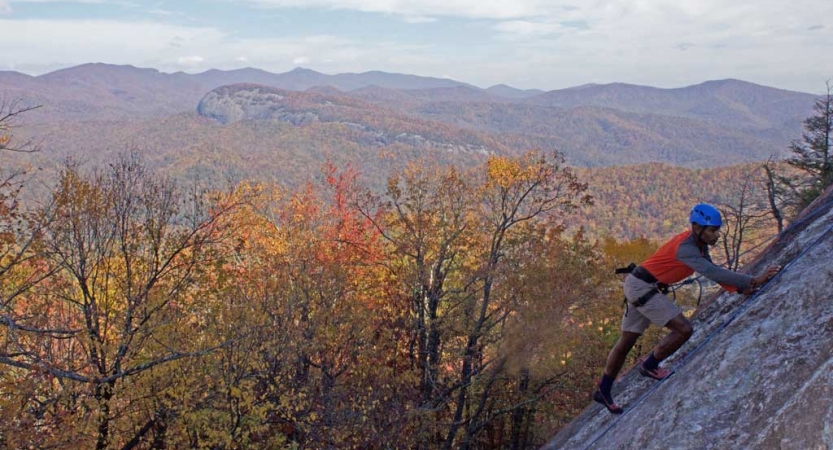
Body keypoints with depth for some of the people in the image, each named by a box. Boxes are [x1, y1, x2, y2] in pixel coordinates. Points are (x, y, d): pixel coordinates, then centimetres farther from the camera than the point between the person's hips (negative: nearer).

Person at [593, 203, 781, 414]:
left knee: (626, 341, 14)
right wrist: (754, 281, -31)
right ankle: (649, 367, 7)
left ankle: (603, 391, 24)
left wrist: (740, 288, -4)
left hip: (640, 287, 10)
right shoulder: (685, 247, -25)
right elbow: (712, 273, -32)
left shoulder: (699, 244, 6)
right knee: (684, 329, -12)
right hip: (642, 288, -10)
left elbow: (711, 270, 9)